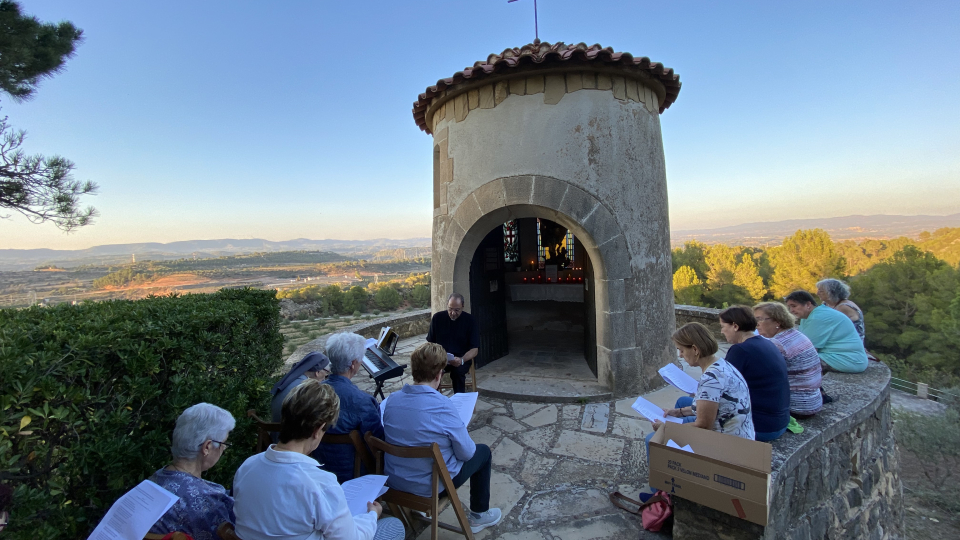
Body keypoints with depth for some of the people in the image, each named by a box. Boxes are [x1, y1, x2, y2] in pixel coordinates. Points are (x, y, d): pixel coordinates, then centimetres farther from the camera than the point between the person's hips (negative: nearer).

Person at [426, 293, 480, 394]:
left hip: (462, 358, -1)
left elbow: (474, 349, -8)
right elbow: (429, 342, 9)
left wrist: (461, 360, -27)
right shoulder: (437, 317, 3)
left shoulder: (470, 320, -4)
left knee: (457, 371, -35)